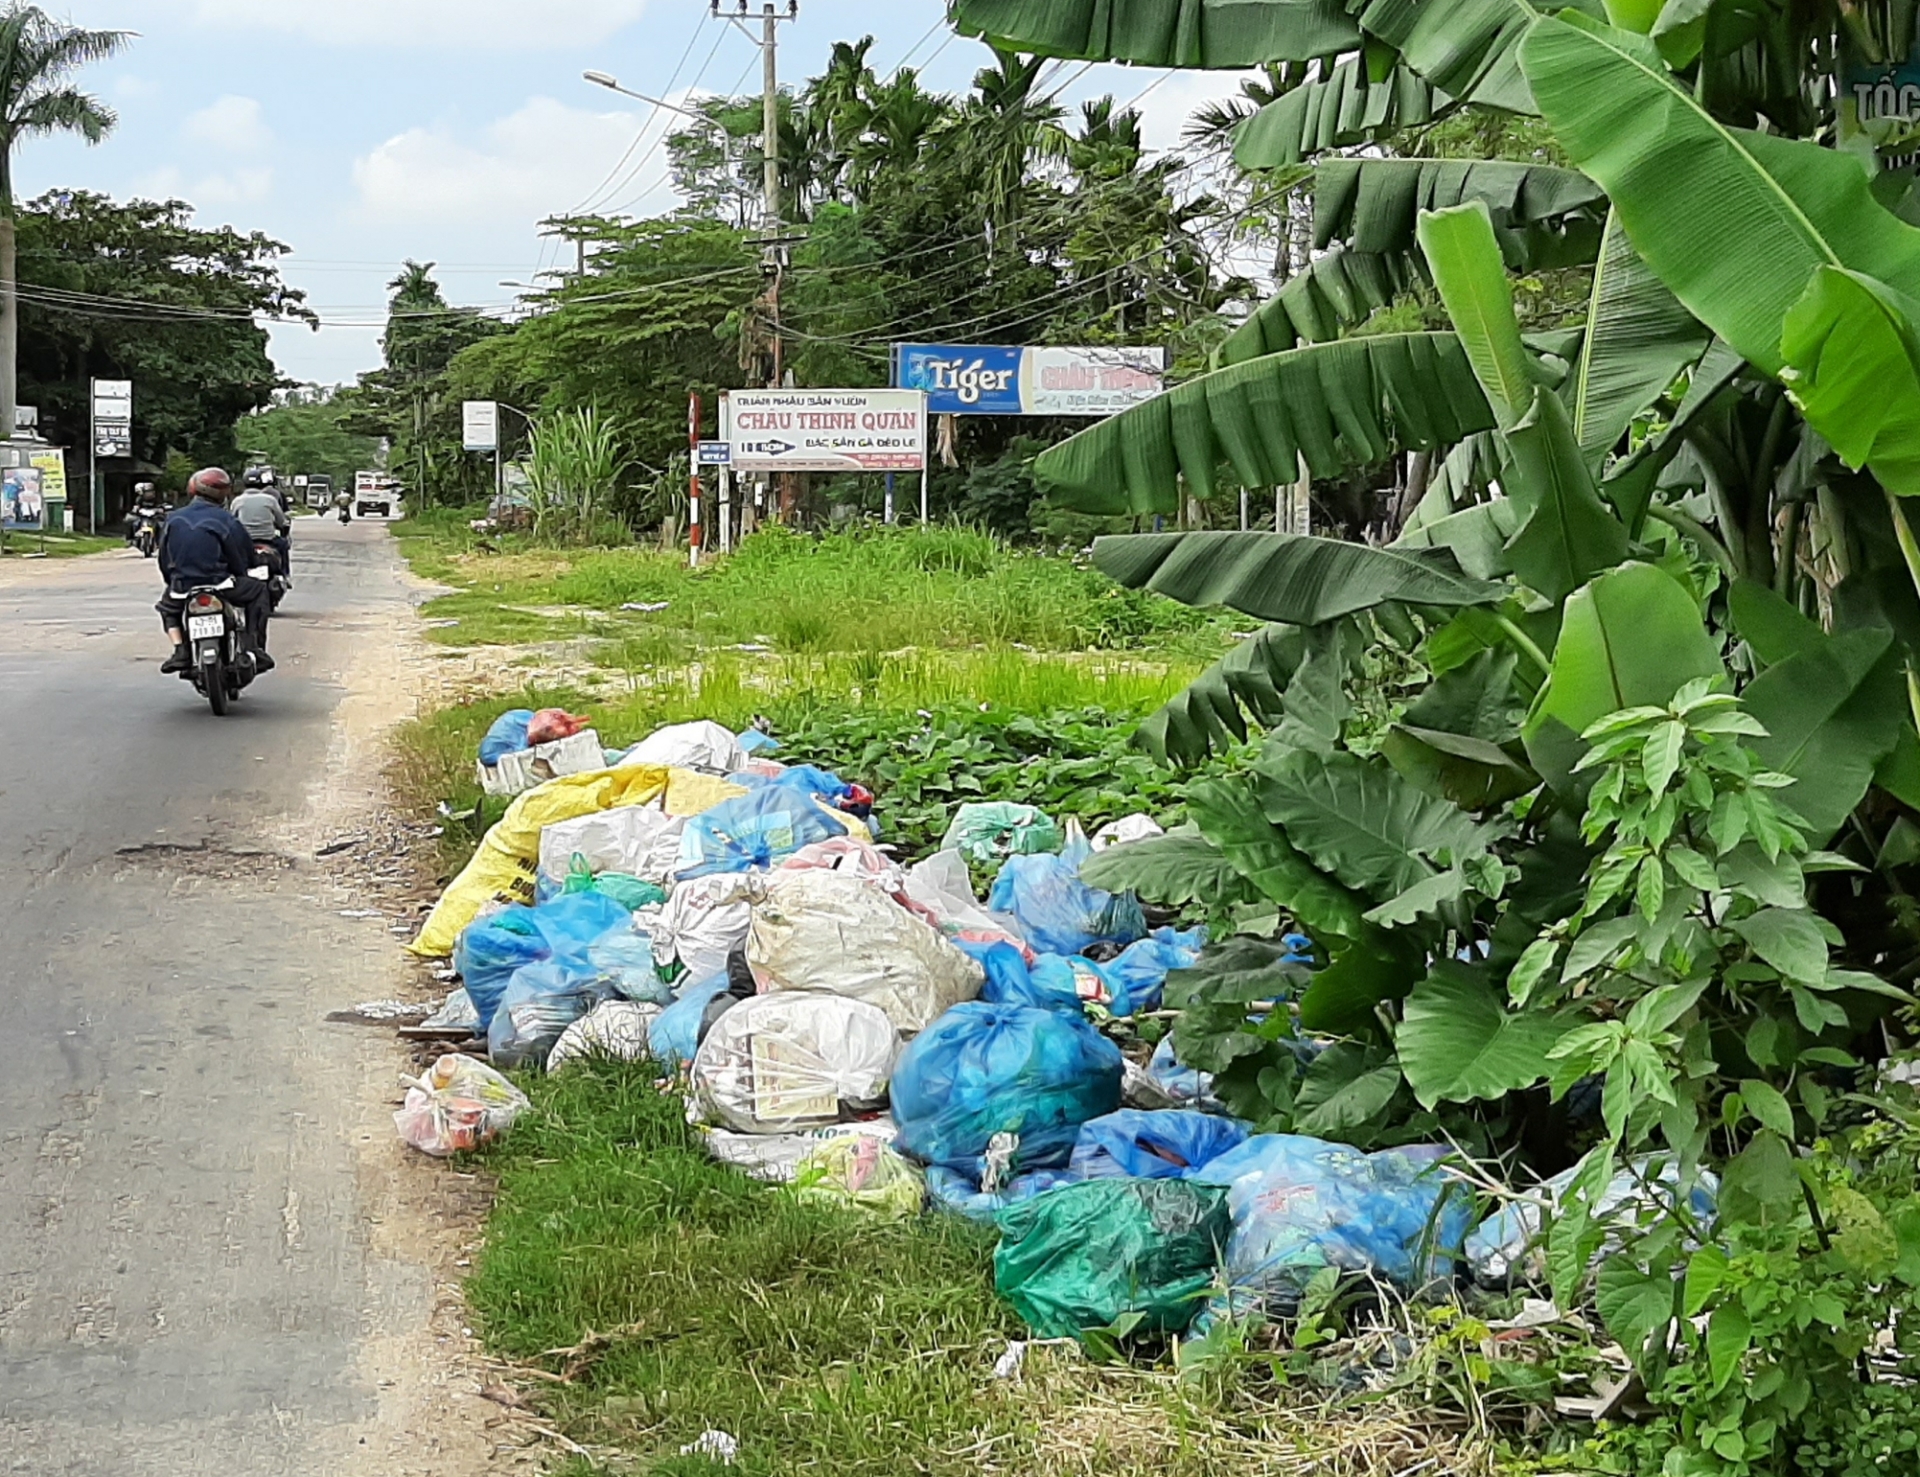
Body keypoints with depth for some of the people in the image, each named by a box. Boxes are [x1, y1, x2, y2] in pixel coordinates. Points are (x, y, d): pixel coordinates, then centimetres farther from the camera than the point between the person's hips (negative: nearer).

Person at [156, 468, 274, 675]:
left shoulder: (172, 521, 10)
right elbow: (244, 558, 3)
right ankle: (255, 649, 11)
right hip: (218, 584, -3)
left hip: (181, 587, 3)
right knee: (258, 590, 19)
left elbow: (164, 560, 14)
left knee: (167, 606, 35)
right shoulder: (226, 521, -1)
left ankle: (180, 650, 11)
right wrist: (239, 578, 24)